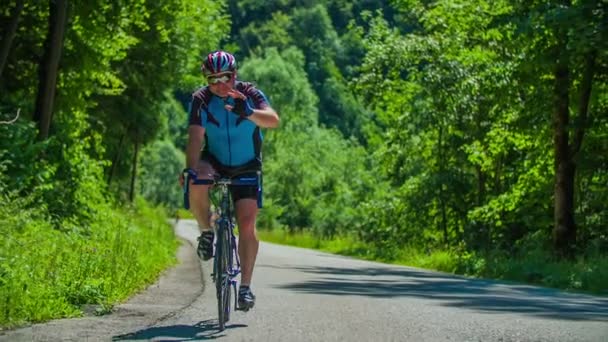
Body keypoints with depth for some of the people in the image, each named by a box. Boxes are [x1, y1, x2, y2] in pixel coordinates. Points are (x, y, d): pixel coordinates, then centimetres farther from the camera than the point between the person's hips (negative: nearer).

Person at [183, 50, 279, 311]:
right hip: (214, 162, 0)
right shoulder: (201, 99, -14)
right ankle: (206, 232, -7)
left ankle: (246, 286, -2)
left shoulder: (249, 94, -16)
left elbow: (273, 120, -33)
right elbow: (195, 137, -24)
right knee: (197, 185, -34)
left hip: (246, 167, 0)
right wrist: (190, 169, -40)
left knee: (247, 224, -12)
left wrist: (249, 113, -54)